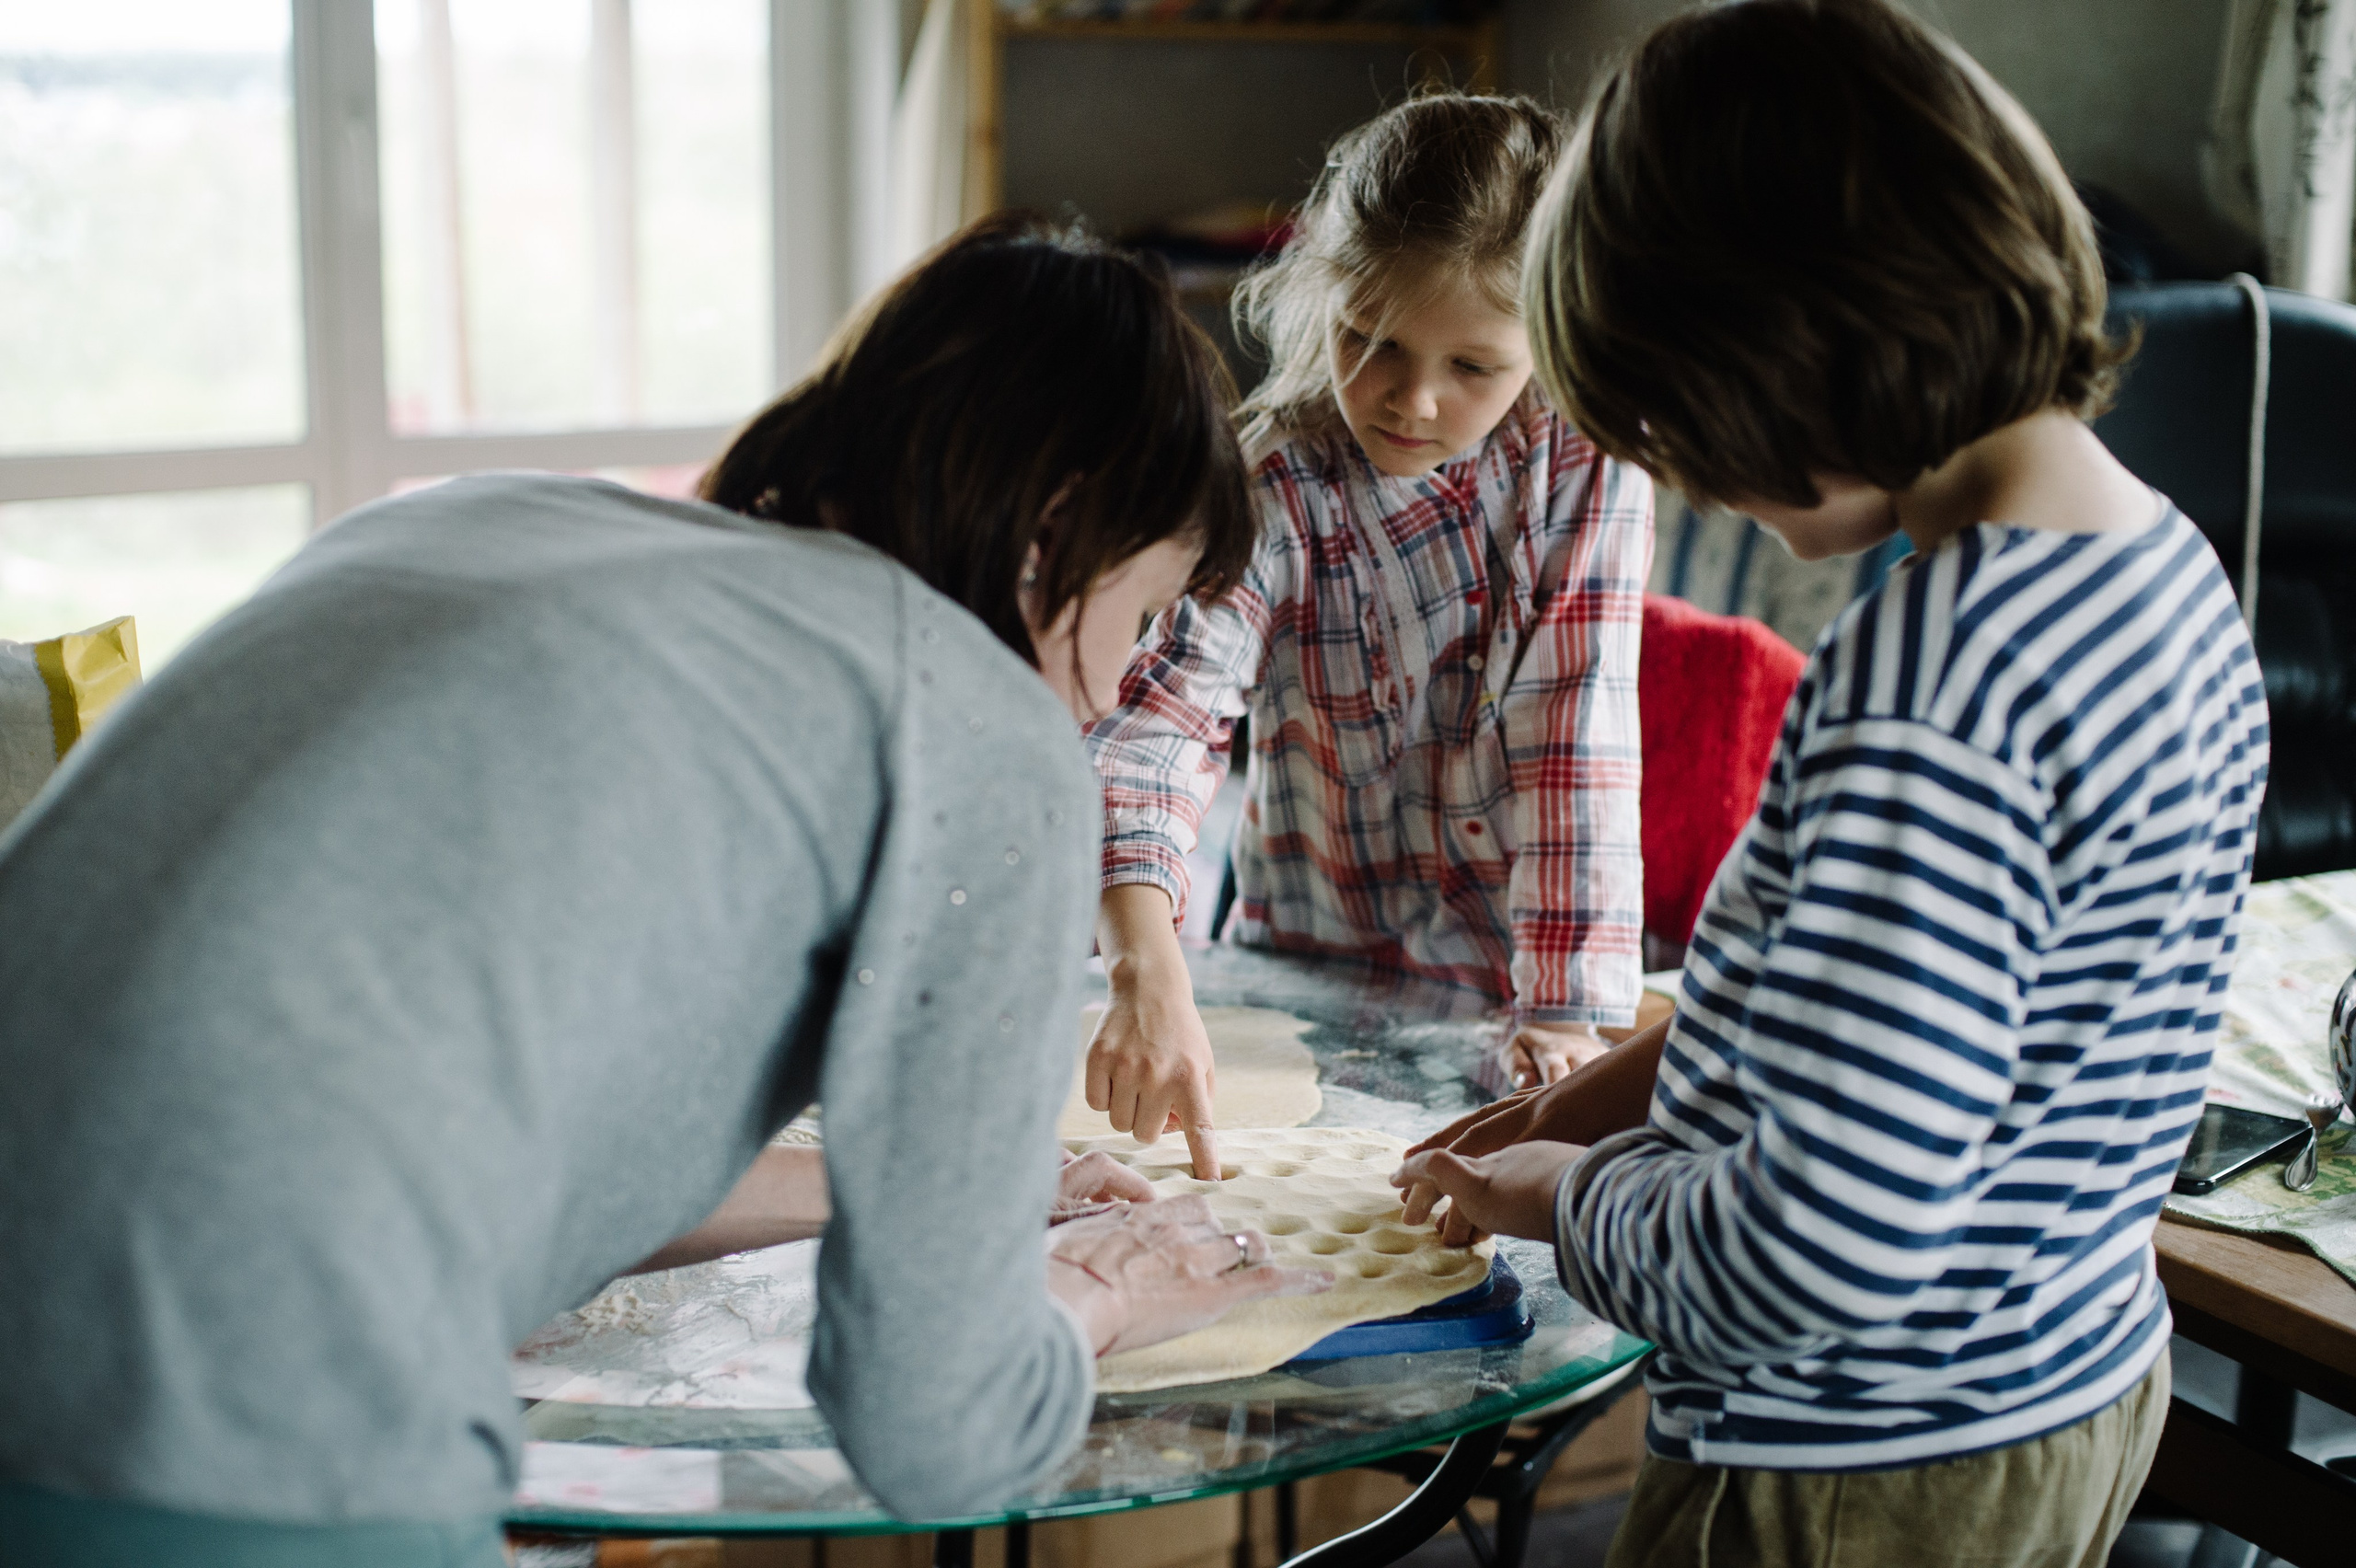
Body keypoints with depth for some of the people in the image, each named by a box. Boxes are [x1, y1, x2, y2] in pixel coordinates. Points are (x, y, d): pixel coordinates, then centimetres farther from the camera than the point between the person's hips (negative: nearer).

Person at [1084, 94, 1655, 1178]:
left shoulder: (1589, 468, -8)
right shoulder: (1274, 490, -12)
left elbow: (1579, 746, -12)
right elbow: (1161, 712, -24)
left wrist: (1565, 1012, -19)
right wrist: (1148, 972, -39)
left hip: (1507, 997, 0)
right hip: (1314, 977, 0)